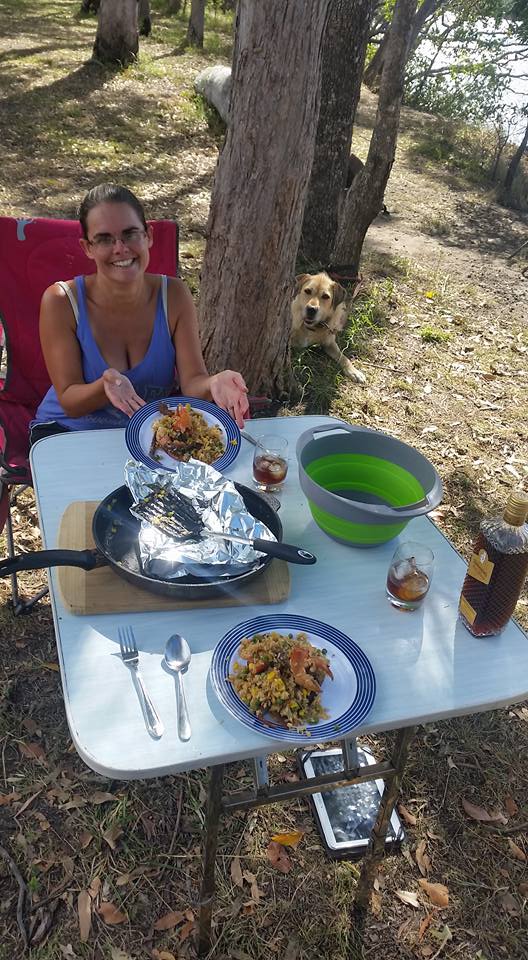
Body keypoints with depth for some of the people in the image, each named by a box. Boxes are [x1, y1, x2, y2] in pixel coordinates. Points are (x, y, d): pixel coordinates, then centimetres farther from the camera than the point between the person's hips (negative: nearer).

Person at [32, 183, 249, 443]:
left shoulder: (173, 295, -9)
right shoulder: (60, 302, -16)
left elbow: (192, 382, -13)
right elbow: (69, 403, -15)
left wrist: (214, 383, -37)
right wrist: (106, 385, -37)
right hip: (66, 432, -2)